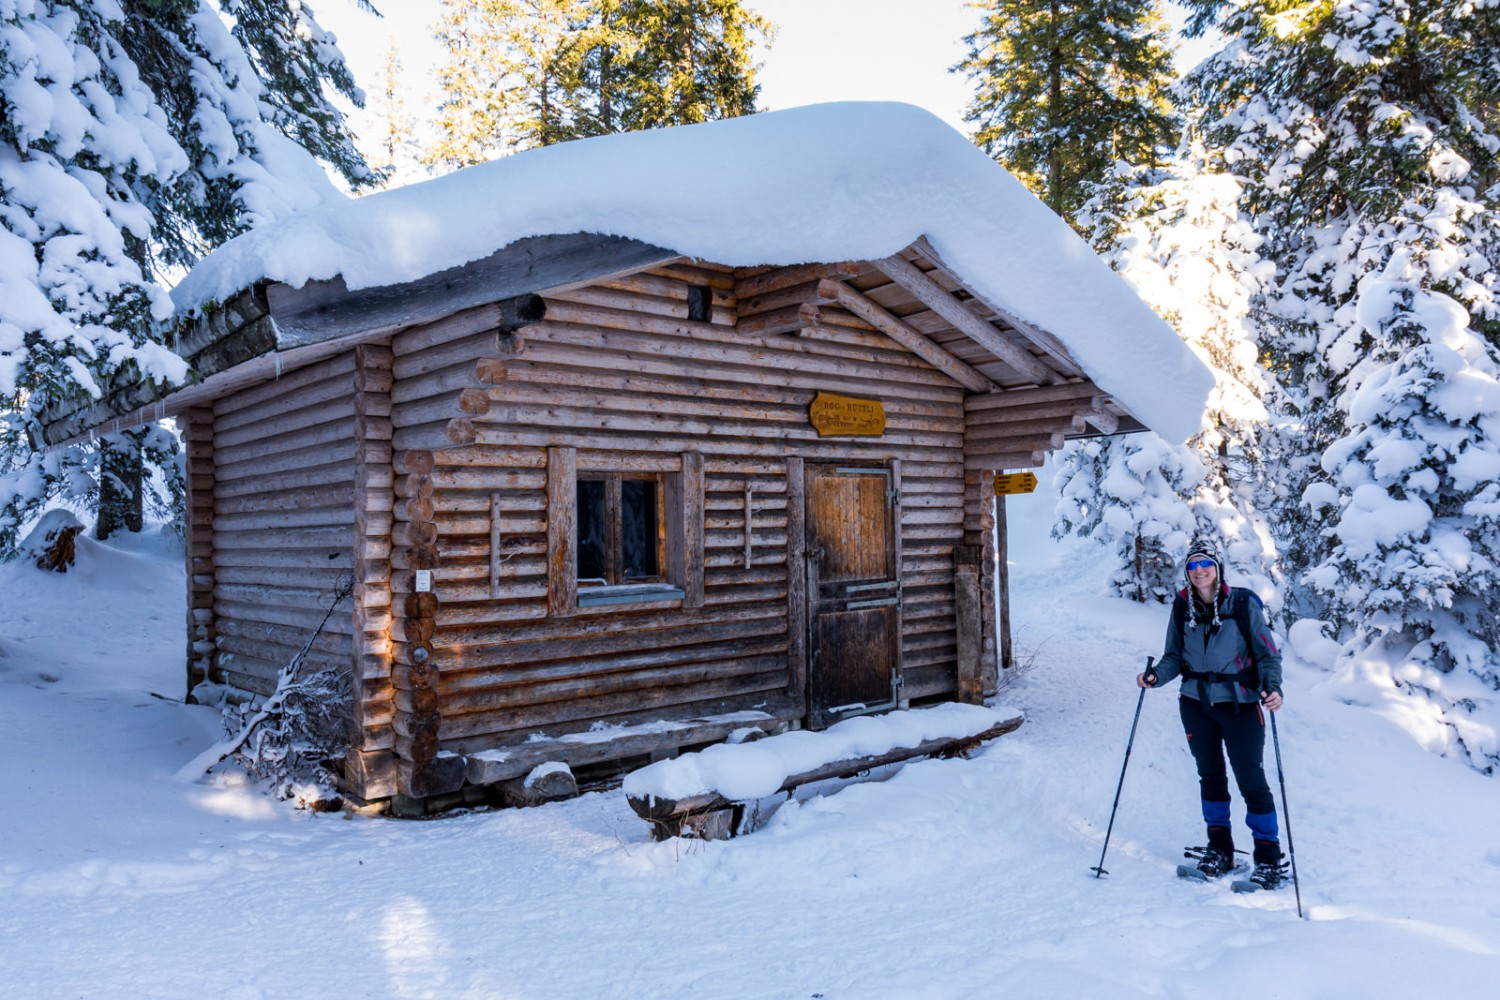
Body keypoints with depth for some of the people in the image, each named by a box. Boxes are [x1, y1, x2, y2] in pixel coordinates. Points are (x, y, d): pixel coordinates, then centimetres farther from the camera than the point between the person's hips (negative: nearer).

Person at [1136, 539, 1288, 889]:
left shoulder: (1243, 604, -9)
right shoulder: (1182, 607, 0)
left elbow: (1267, 654, -6)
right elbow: (1174, 656, 6)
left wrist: (1272, 686, -23)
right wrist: (1156, 675, -12)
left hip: (1240, 704, -3)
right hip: (1195, 705, 4)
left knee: (1252, 781, -1)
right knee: (1210, 776, 14)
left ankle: (1269, 857, 14)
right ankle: (1219, 848, 28)